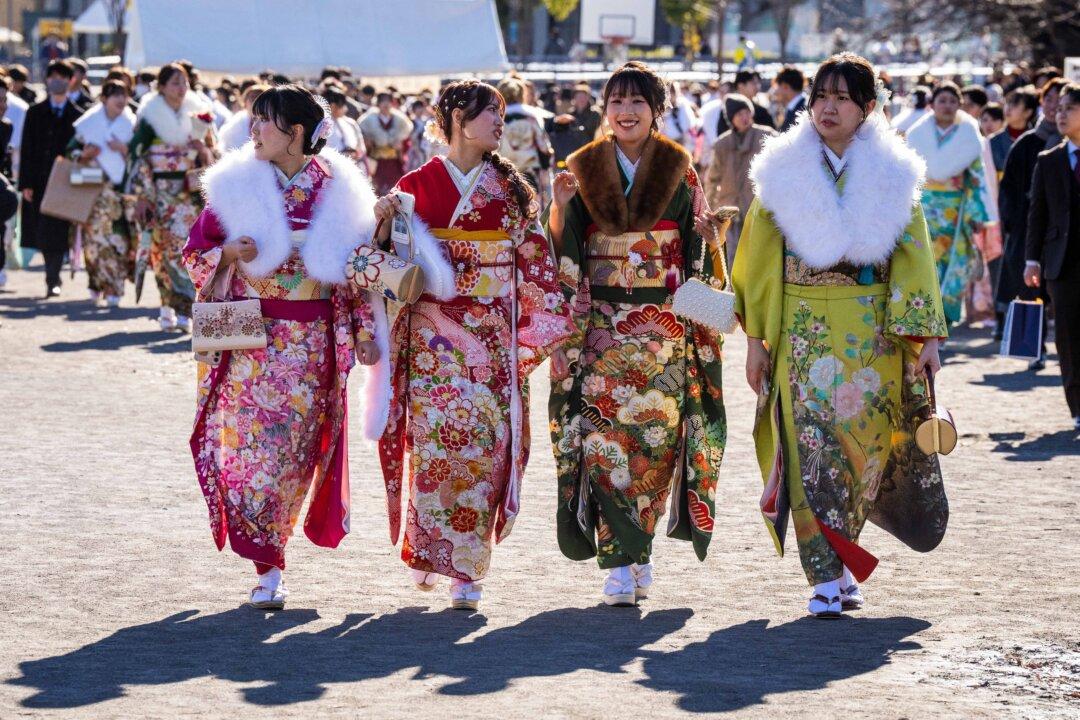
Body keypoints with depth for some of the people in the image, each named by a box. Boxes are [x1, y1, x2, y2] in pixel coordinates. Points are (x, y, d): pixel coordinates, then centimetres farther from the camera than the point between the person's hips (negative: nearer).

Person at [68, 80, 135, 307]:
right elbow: (72, 152, 12)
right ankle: (97, 286, 10)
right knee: (94, 237, -3)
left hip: (119, 187, -1)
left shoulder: (132, 124, 7)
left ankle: (113, 291, -5)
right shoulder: (88, 123, 7)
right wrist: (84, 155, -8)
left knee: (118, 238, -8)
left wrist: (124, 149, -10)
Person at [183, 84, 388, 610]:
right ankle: (267, 569, 3)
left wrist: (366, 331, 4)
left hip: (313, 344, 1)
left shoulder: (338, 191, 1)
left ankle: (269, 546, 19)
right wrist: (229, 254, -17)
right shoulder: (236, 186, 0)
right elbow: (195, 253, 4)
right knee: (252, 445, -5)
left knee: (296, 451, 1)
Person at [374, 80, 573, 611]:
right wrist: (383, 221, -12)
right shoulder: (418, 185, 3)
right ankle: (425, 549, 11)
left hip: (493, 337, 2)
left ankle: (465, 569, 1)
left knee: (485, 442, -5)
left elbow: (534, 256, 12)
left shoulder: (510, 189, 10)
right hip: (434, 333, -2)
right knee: (435, 439, -7)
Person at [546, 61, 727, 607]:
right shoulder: (584, 170, 5)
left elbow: (699, 252, 5)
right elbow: (563, 255, 3)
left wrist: (700, 320, -3)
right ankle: (619, 565, -6)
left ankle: (637, 551, 13)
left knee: (655, 438, -1)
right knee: (606, 437, -7)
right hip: (602, 329, 0)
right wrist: (561, 207, -15)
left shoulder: (679, 172, 4)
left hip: (664, 328, 0)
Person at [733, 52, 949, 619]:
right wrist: (755, 338, 1)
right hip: (802, 332, -1)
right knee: (812, 443, -8)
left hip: (872, 333, 1)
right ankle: (828, 577, -6)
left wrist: (927, 335, -2)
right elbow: (759, 259, 5)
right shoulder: (784, 173, 4)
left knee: (862, 440, 1)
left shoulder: (892, 174, 5)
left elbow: (914, 259, 5)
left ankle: (834, 557, 21)